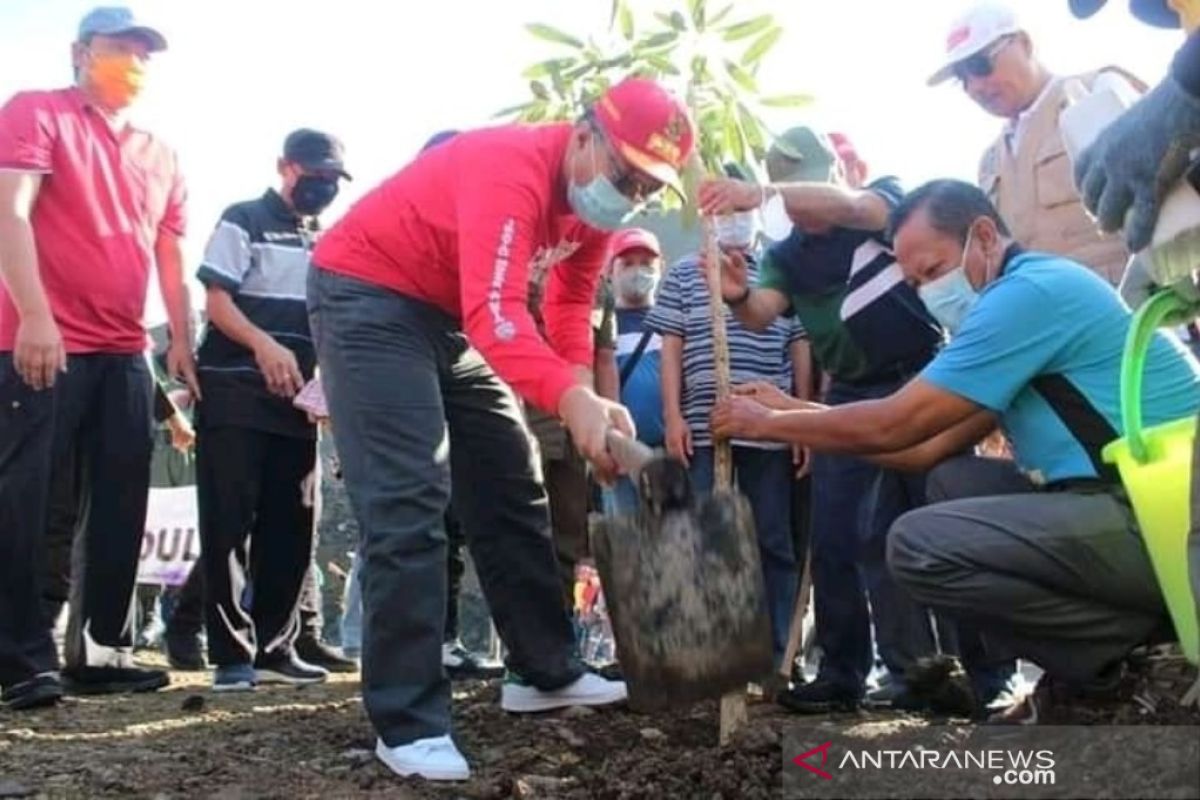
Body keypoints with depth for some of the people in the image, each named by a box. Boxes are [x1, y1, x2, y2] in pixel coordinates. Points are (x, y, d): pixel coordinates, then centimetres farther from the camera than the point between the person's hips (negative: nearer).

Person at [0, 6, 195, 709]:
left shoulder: (160, 157, 18)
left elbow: (170, 258, 19)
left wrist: (182, 341, 9)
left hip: (125, 354, 6)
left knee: (121, 509, 4)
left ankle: (102, 651, 12)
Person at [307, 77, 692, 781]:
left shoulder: (594, 200, -2)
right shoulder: (511, 168, -31)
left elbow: (570, 307, 3)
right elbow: (495, 313, -43)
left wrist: (586, 397, -15)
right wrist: (572, 400, -57)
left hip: (448, 314, 10)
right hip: (367, 295, -9)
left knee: (512, 487, 10)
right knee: (409, 503, -18)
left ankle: (545, 672, 23)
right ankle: (410, 724, -15)